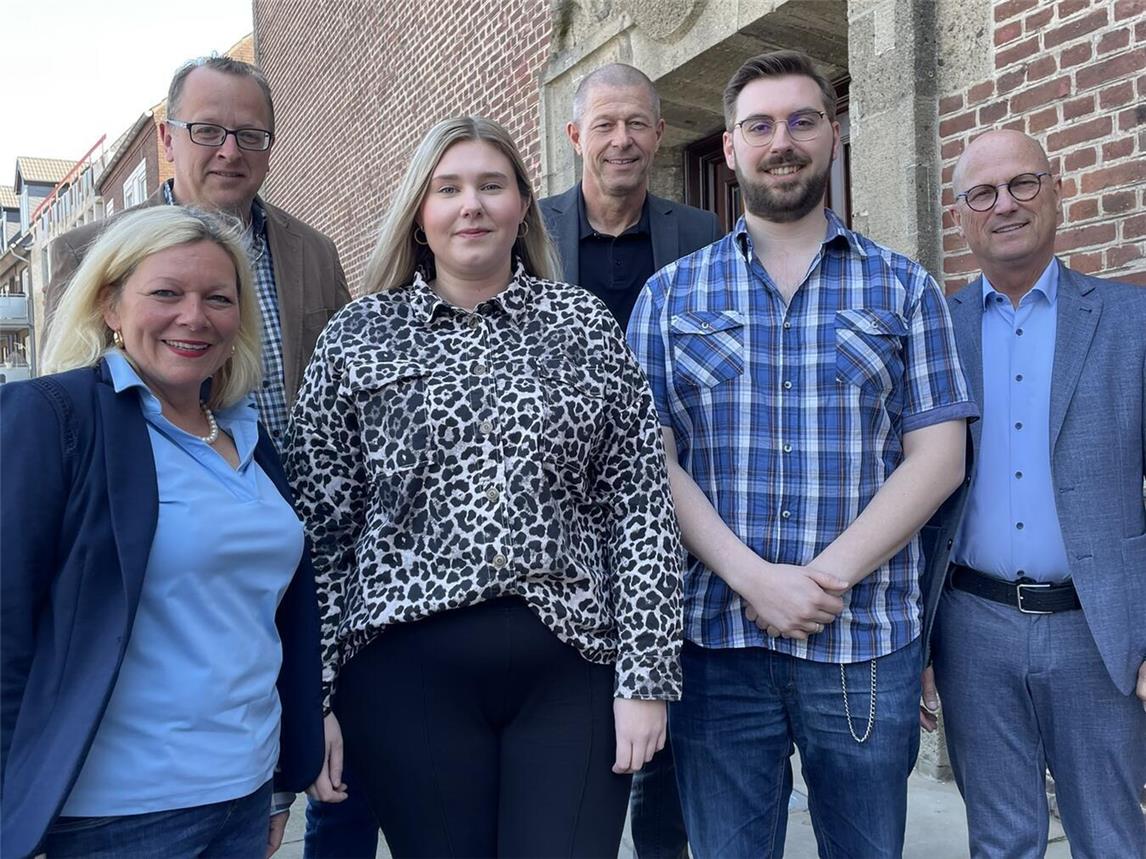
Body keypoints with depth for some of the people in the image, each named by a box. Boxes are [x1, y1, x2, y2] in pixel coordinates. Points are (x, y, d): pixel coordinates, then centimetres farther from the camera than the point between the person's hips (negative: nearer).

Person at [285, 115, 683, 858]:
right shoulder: (357, 338, 4)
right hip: (408, 669, 0)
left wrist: (646, 674, -3)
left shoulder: (584, 325, 5)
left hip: (572, 663, 1)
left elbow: (640, 508, 2)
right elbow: (317, 525, 4)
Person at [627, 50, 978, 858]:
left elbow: (937, 456, -1)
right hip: (714, 639, 0)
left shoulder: (905, 289, 6)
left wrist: (831, 575, -13)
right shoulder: (670, 295, 6)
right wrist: (754, 579, -13)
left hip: (868, 639, 1)